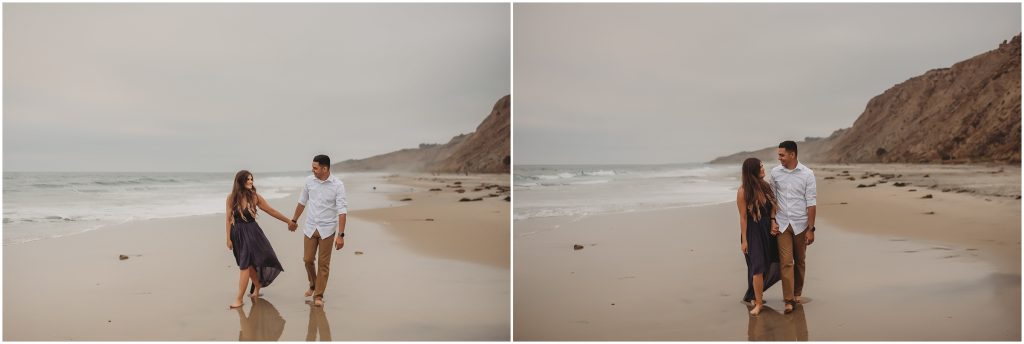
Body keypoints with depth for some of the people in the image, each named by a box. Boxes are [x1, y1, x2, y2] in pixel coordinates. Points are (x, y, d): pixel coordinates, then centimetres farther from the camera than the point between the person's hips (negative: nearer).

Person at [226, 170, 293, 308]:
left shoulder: (255, 197, -5)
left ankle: (239, 298, -3)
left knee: (245, 265, -8)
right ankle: (257, 289, 35)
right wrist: (229, 239, 0)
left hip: (252, 232, -2)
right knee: (250, 264, 12)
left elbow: (271, 211, 2)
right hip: (238, 234, 2)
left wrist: (289, 221, 5)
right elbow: (228, 219, 1)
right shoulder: (232, 197, -4)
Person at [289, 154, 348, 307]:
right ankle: (313, 285, 35)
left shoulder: (337, 185, -14)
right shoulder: (309, 181, -2)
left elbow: (342, 210, -17)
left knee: (323, 263, 2)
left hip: (327, 229, -3)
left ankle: (318, 296, 13)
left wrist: (341, 235, -22)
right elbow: (302, 202, 13)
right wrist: (294, 220, 23)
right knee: (307, 259, 8)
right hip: (310, 227, 3)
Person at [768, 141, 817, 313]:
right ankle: (788, 300, -4)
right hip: (782, 224, 1)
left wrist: (811, 229, -9)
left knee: (800, 261, 12)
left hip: (800, 224, 0)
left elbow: (811, 203, -7)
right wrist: (772, 221, -1)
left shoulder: (807, 174, -7)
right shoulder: (775, 173, 0)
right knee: (786, 262, -5)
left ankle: (797, 293, 29)